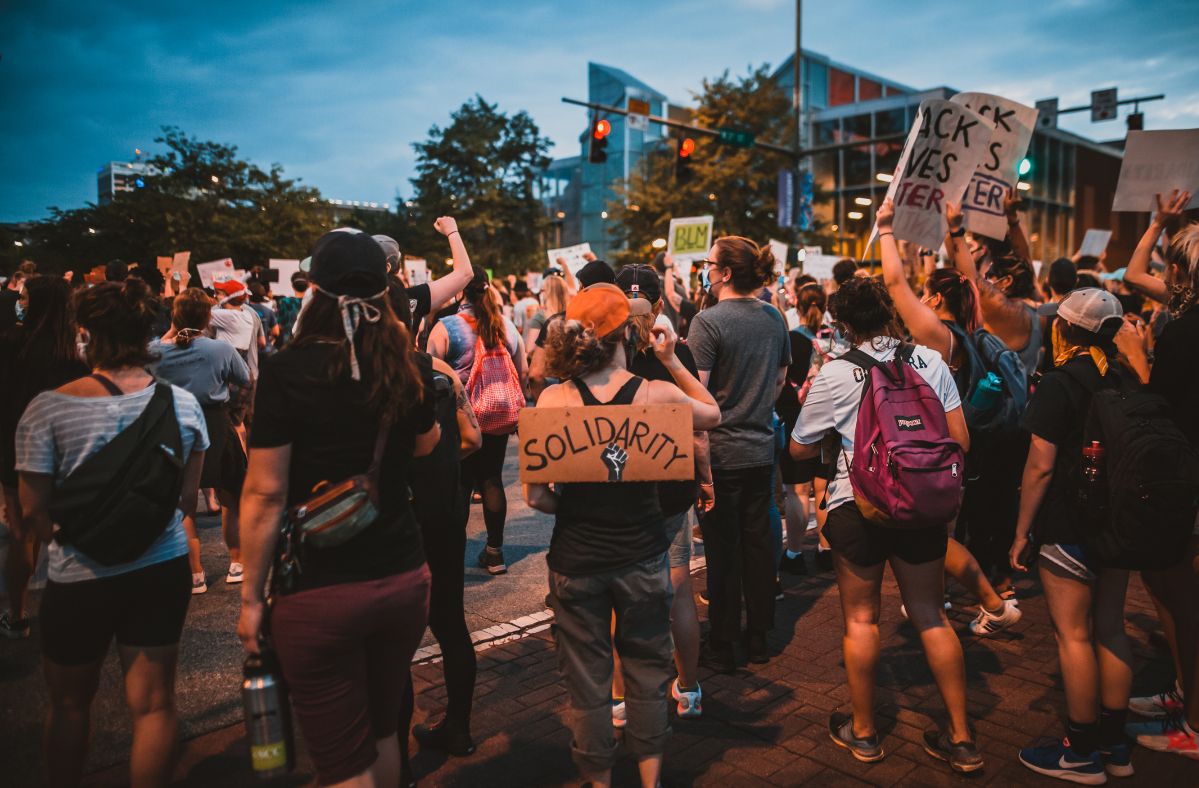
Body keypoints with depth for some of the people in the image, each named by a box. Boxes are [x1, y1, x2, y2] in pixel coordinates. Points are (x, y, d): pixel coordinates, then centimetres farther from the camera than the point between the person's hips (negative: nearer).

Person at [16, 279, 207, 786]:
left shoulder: (48, 408, -15)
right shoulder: (184, 403, -6)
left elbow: (34, 511, -9)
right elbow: (188, 499, 1)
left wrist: (67, 538, 9)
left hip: (80, 578, -2)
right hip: (164, 568, 2)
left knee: (70, 705, 22)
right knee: (154, 703, 13)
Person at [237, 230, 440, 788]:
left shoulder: (289, 370, -13)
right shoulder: (406, 366, 0)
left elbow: (265, 494, -12)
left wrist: (251, 598, -3)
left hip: (318, 594, -4)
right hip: (403, 579, 5)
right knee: (382, 731, 24)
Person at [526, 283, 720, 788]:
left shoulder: (553, 399, -13)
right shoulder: (656, 394, -13)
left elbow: (535, 495, -12)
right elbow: (712, 414, 9)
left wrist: (570, 508, 7)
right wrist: (671, 360, 8)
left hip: (575, 557, 0)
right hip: (642, 553, 0)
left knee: (587, 678, 17)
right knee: (646, 671, 20)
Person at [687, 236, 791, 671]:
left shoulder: (708, 321, -16)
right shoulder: (774, 317, 4)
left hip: (721, 451, -6)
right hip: (762, 448, 6)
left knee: (723, 549, 4)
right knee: (758, 541, 14)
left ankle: (722, 645, 16)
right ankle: (758, 635, 26)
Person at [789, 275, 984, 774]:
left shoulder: (836, 373, -9)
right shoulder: (930, 360, -1)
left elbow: (799, 449, -2)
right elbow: (960, 440, 0)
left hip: (857, 504, -3)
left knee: (861, 617, 11)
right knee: (931, 616, 15)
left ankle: (863, 732, 25)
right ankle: (961, 738, 22)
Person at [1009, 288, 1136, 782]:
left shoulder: (1059, 385, -14)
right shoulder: (1125, 382, 7)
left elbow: (1041, 466, -16)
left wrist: (1021, 531, -9)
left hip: (1068, 527, -7)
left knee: (1074, 635, 2)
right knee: (1110, 630, 15)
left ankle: (1081, 753, 12)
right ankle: (1114, 744, 26)